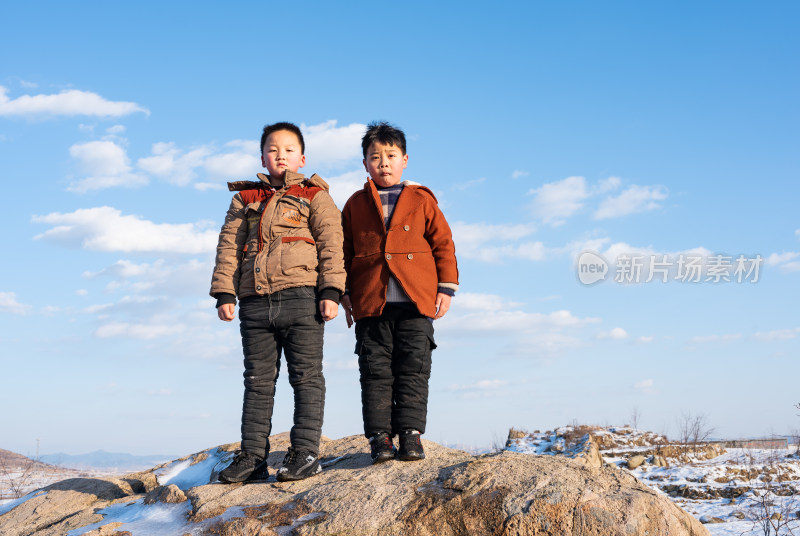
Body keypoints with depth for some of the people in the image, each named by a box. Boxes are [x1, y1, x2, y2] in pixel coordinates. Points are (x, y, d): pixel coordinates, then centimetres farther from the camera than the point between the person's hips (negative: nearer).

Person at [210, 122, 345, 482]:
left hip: (301, 297, -3)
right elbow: (228, 247, 15)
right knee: (258, 381, 6)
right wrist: (224, 293, 4)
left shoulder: (314, 197, 11)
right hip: (255, 303, 3)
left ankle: (305, 452, 0)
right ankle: (252, 456, 10)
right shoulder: (245, 200, 20)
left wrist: (330, 292, -10)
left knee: (306, 377, -3)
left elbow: (331, 245, 1)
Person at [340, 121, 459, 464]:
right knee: (376, 371, 0)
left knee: (414, 369, -1)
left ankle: (411, 433, 3)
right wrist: (344, 292, 7)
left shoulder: (422, 200, 10)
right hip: (370, 303, 1)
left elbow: (443, 244, 9)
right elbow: (344, 251, 14)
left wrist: (446, 288, 2)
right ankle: (380, 436, 3)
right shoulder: (356, 204, 13)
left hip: (416, 302, -1)